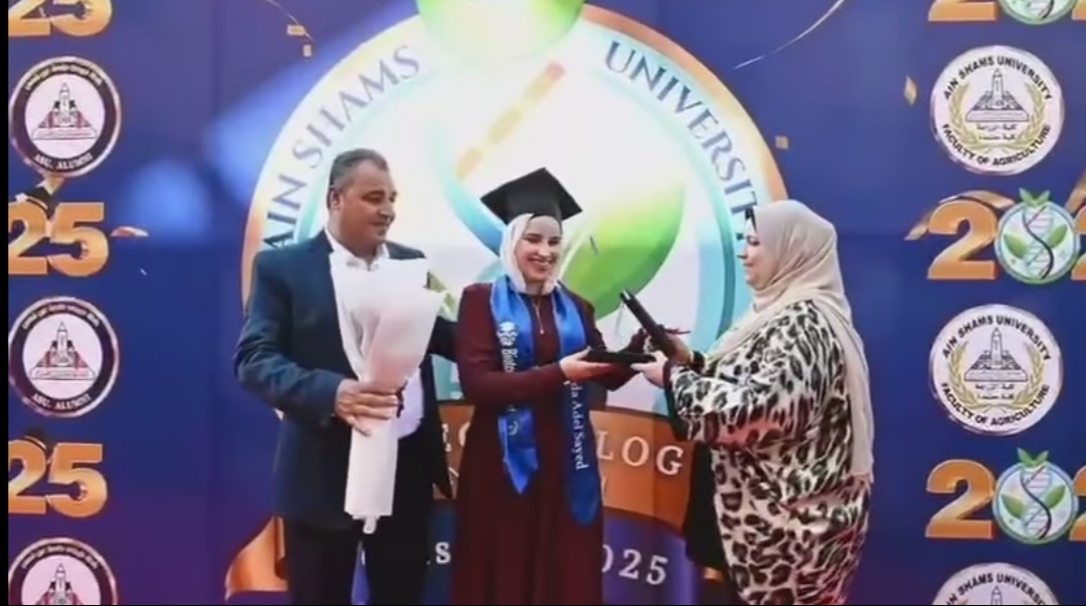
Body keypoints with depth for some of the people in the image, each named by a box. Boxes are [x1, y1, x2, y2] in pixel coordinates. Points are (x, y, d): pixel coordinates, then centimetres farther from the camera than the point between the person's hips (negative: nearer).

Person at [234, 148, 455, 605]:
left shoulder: (411, 263, 11)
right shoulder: (282, 267, -4)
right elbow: (254, 360, -12)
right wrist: (329, 392, -29)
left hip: (408, 466, 4)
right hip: (325, 471, -4)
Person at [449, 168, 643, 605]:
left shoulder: (576, 307, 11)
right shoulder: (481, 300, -3)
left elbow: (609, 376, 6)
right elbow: (475, 384, -14)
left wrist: (641, 346, -12)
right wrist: (556, 373, -20)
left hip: (566, 462, 4)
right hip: (504, 463, -4)